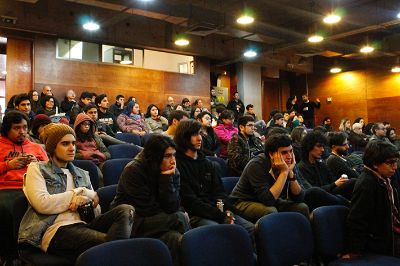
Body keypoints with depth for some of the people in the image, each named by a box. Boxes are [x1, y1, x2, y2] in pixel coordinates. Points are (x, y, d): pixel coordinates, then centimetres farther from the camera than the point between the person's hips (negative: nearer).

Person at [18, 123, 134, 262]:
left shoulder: (82, 174, 26)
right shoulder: (37, 169, 13)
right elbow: (42, 204, -7)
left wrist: (86, 200, -6)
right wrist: (79, 193, 0)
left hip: (83, 226, 6)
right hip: (55, 230, -6)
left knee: (126, 210, -27)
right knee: (108, 242, -38)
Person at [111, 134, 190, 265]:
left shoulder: (173, 172, -3)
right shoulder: (133, 171, -16)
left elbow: (173, 207, -12)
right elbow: (147, 210, -17)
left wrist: (167, 178, -21)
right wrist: (179, 215, -9)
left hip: (155, 221, 5)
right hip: (130, 223, -4)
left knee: (174, 238, -28)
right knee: (180, 218, -24)